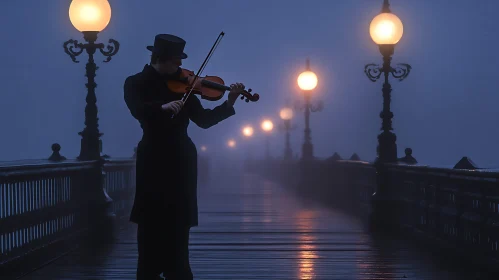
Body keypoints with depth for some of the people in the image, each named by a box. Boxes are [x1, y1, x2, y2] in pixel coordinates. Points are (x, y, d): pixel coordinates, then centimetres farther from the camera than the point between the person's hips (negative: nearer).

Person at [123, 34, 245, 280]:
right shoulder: (136, 83, -3)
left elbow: (204, 120, 1)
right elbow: (138, 110, -23)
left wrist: (229, 104, -12)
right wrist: (163, 107, -40)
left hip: (180, 159, 3)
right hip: (154, 159, -3)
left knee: (178, 222, 7)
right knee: (151, 223, 2)